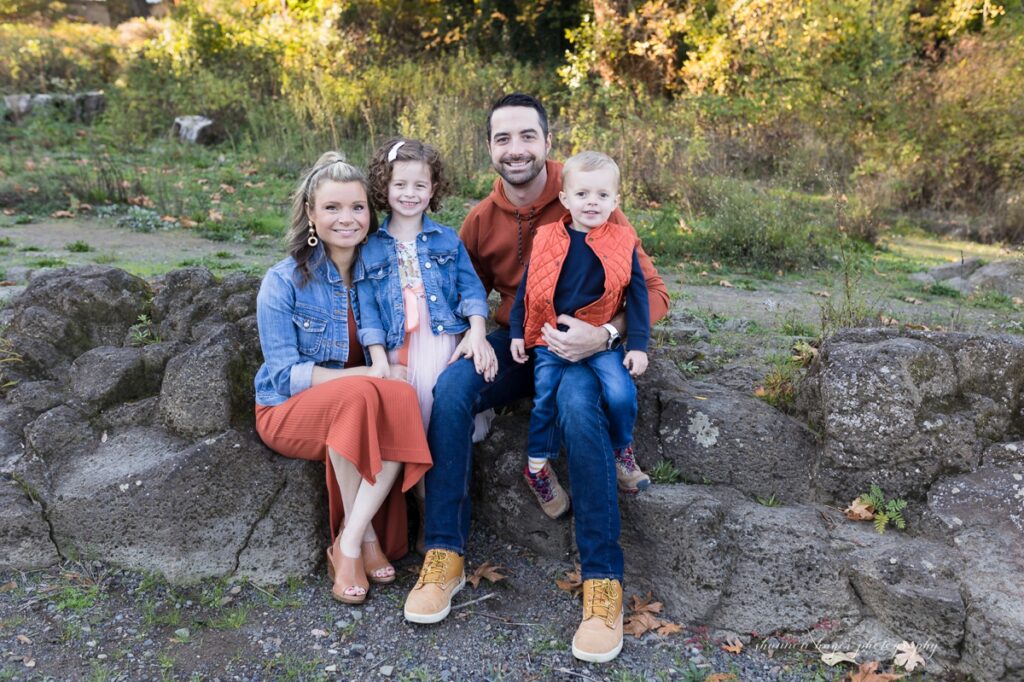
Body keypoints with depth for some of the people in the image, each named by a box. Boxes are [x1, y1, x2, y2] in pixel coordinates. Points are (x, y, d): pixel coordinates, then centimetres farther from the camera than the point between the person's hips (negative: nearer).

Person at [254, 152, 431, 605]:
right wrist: (367, 376, -23)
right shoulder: (284, 280, -8)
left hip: (365, 406, 3)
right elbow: (285, 374, -12)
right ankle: (366, 535, -19)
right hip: (290, 412, -3)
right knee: (361, 395, -36)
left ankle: (347, 544, -25)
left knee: (402, 398, -32)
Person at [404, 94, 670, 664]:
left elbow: (653, 291, -10)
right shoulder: (482, 220, 3)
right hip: (511, 345, 4)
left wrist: (605, 334, -28)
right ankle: (446, 554, -17)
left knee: (579, 404, -37)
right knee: (450, 387, -27)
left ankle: (603, 579, -25)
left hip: (579, 348, -3)